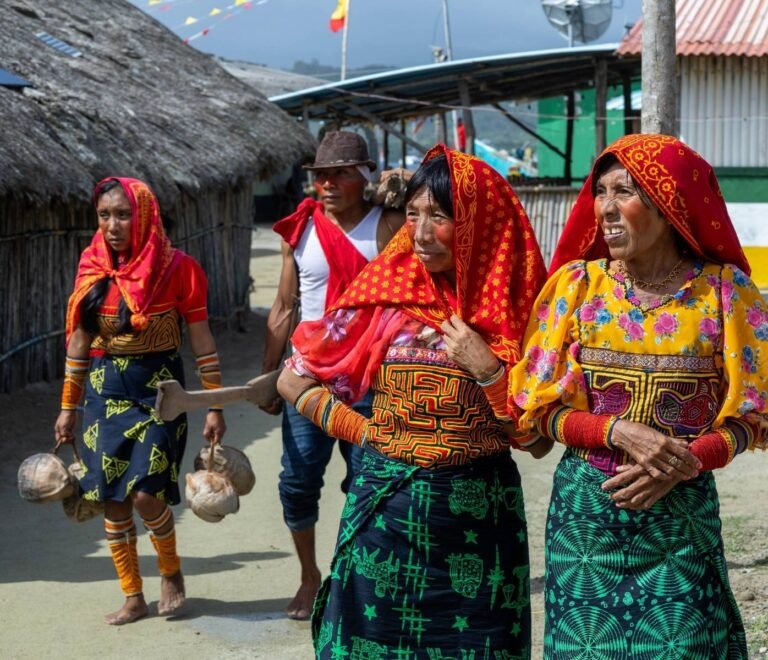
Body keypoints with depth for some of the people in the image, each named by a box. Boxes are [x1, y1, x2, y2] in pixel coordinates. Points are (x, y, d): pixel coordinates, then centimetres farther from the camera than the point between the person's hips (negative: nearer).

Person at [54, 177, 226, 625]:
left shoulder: (178, 268, -10)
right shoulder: (92, 267, 1)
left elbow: (202, 341, -5)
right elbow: (79, 341, 8)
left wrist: (215, 408, -5)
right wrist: (68, 407, 10)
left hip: (159, 389, -4)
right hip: (105, 390, 4)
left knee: (145, 493, -13)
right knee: (113, 499, 4)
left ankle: (171, 571, 15)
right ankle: (133, 598, 17)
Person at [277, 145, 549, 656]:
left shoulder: (514, 310, -4)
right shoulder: (387, 294, -2)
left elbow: (538, 440, -4)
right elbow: (293, 380, 5)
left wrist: (487, 370, -16)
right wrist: (365, 433, -3)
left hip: (480, 518, 0)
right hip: (388, 511, 1)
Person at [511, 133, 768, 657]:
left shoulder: (724, 290, -5)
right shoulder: (577, 284, -1)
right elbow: (543, 408, 0)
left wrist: (684, 463, -18)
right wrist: (618, 431, -17)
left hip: (682, 511, -1)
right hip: (584, 509, 1)